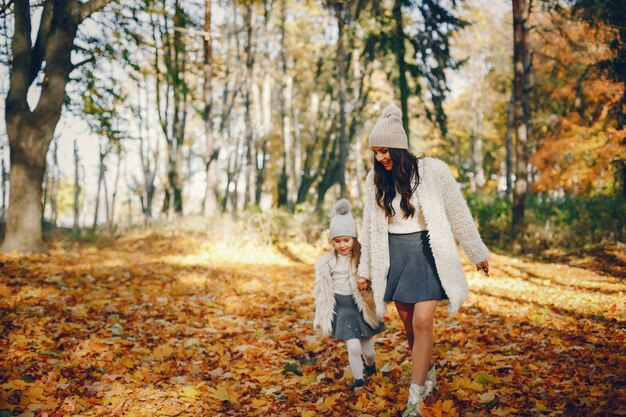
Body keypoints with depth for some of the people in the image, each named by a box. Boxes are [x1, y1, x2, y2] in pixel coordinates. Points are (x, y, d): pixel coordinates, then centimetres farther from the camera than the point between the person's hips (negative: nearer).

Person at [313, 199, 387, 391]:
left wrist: (366, 286, -22)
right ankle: (358, 381, 13)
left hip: (362, 308, 1)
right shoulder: (326, 263, -5)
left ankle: (370, 368, 44)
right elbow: (323, 292, 2)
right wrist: (323, 318, 5)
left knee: (368, 351, 10)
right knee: (353, 347, -11)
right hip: (342, 309, -1)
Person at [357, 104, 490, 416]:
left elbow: (459, 215, -2)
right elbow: (370, 227, 10)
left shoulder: (433, 171, -11)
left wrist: (478, 254, 5)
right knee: (408, 323, 11)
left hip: (427, 254, -4)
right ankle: (429, 372, 35)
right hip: (393, 257, 4)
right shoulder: (375, 180, 1)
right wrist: (366, 270, 13)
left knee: (422, 322, -12)